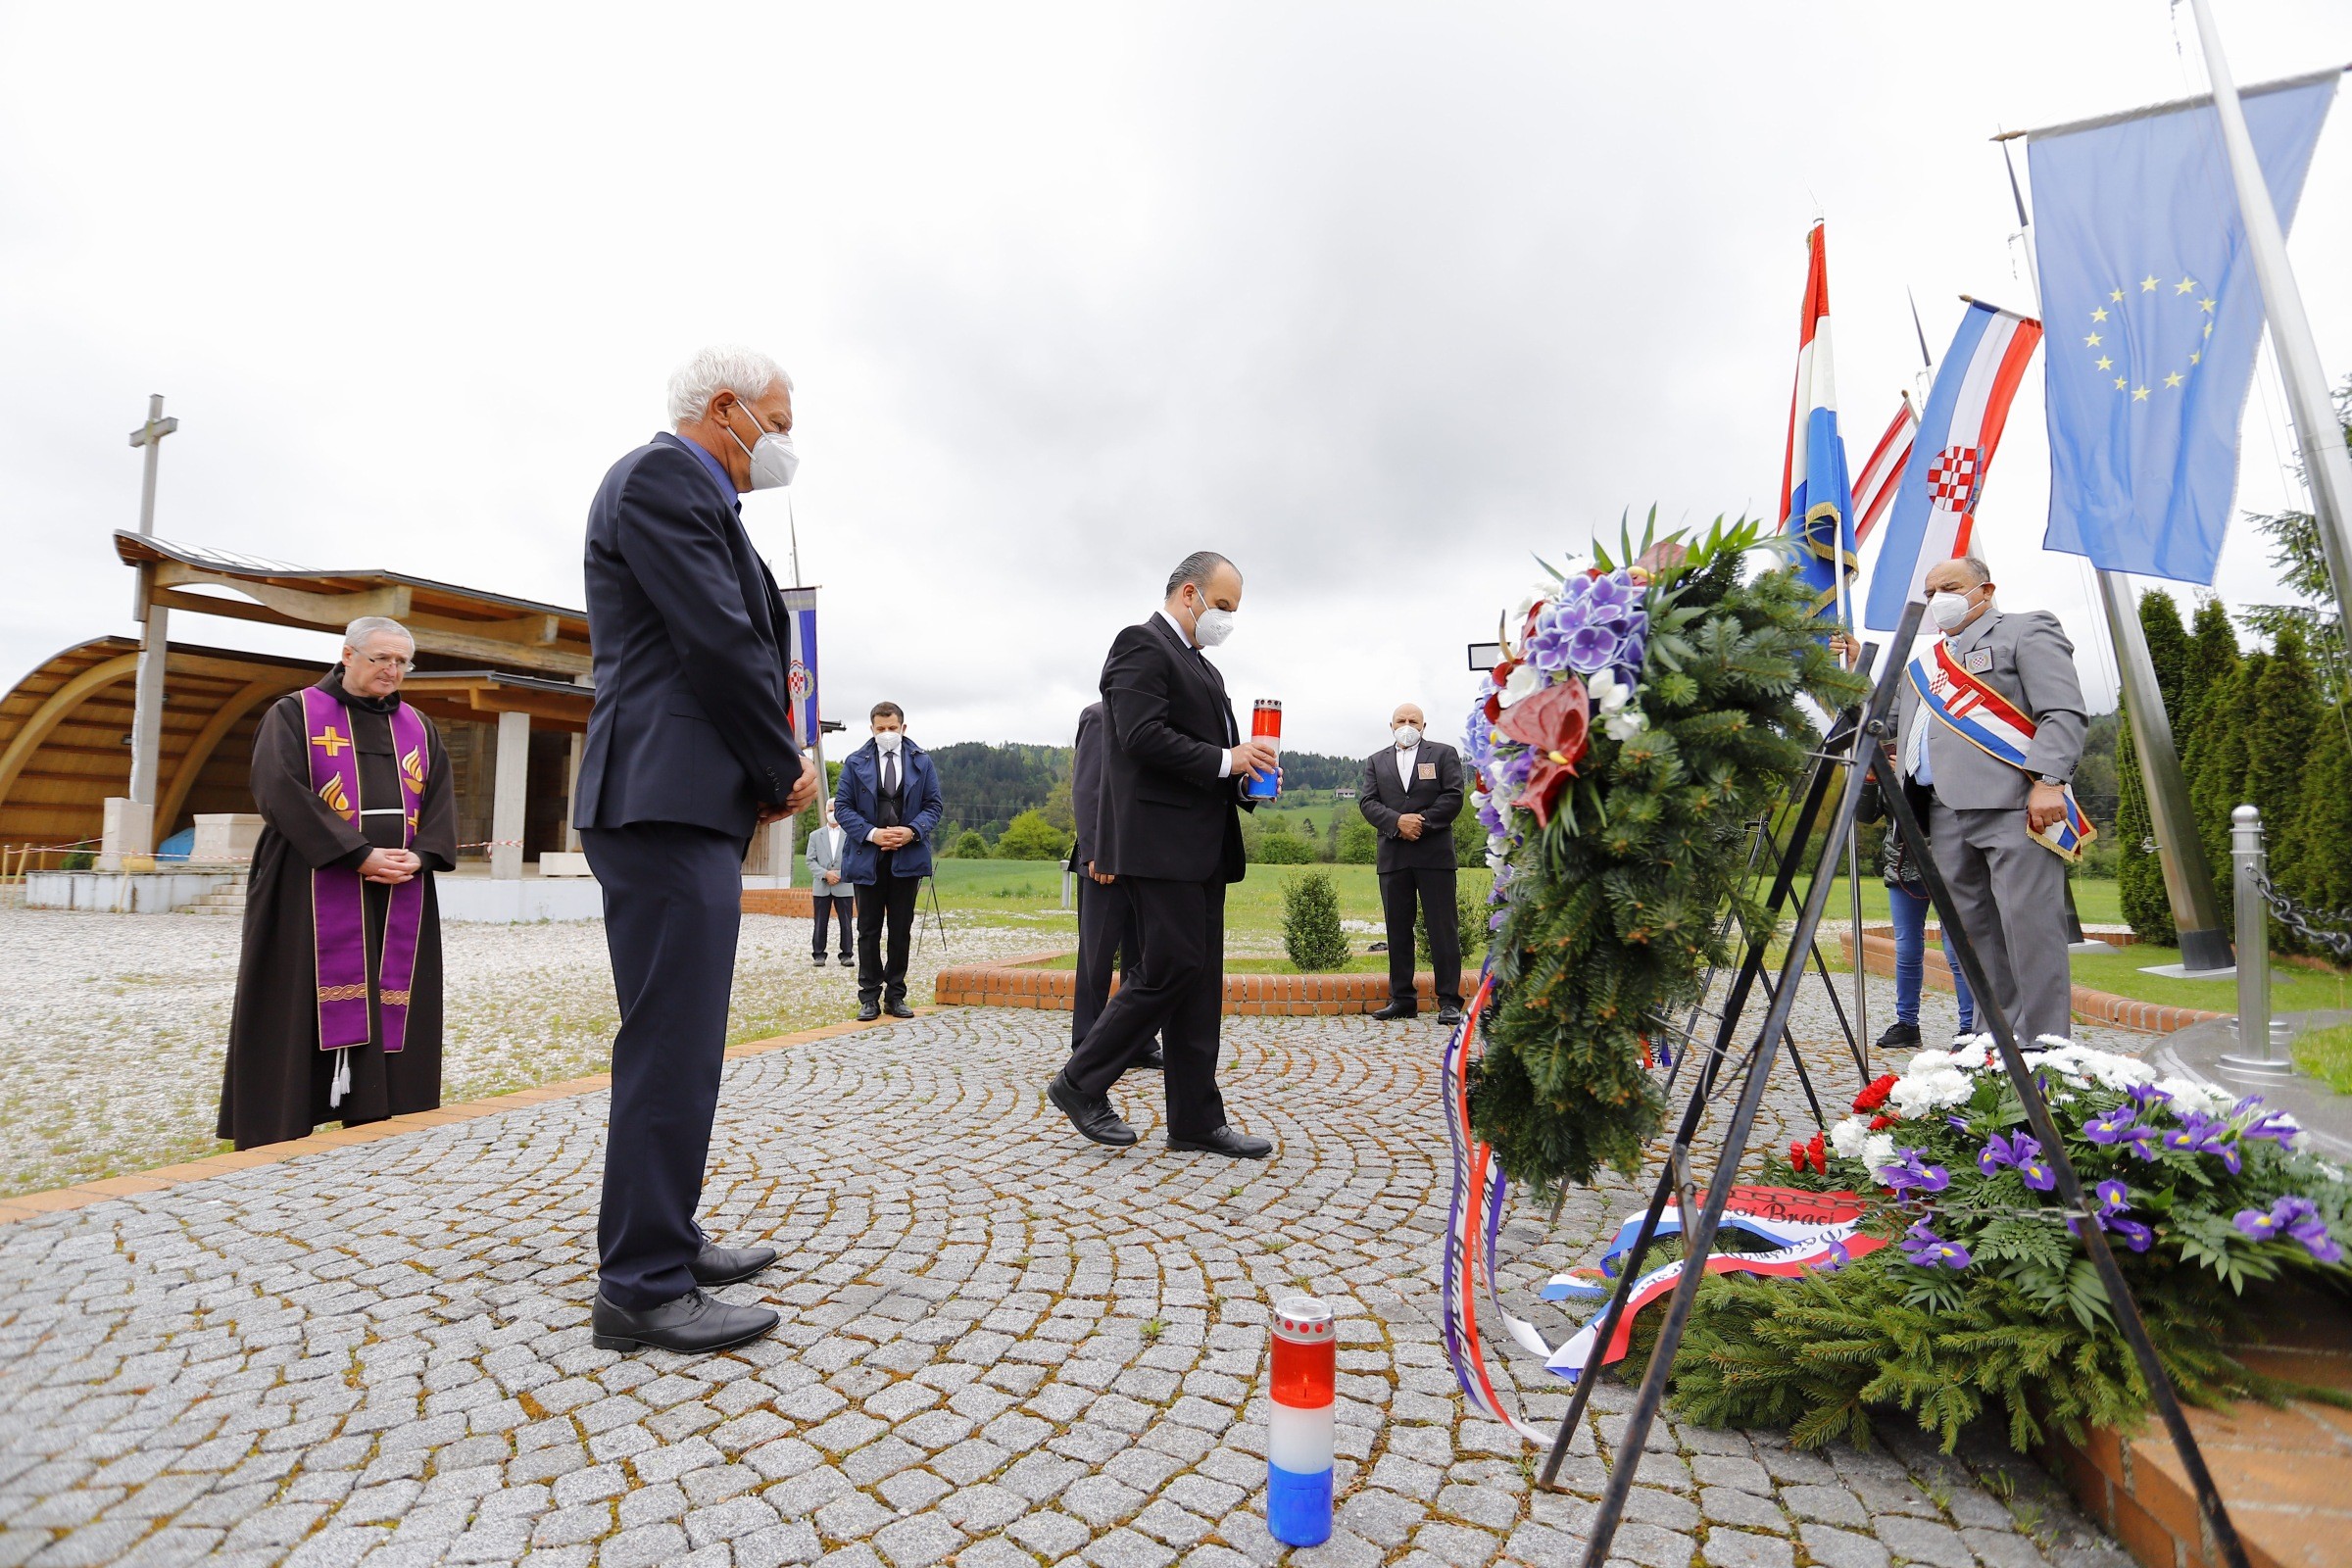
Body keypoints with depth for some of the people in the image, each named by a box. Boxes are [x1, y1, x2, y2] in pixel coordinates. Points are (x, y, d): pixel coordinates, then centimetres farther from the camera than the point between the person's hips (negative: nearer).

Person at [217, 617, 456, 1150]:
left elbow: (441, 803, 9)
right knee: (298, 1019, -2)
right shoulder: (293, 715, 3)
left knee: (389, 1018, 3)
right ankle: (275, 1140, 6)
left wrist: (418, 856, -10)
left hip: (399, 902, 4)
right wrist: (359, 854, -17)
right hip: (312, 900, -4)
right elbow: (280, 791, -10)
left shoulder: (419, 729, 16)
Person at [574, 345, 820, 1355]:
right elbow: (719, 642, -16)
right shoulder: (661, 477, -7)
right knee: (671, 1046, -6)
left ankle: (663, 1240, 28)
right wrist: (784, 768, -6)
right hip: (666, 804, -11)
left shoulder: (697, 495, 25)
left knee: (676, 1043, 16)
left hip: (692, 806, 11)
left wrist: (771, 767, 8)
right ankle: (643, 1289, 5)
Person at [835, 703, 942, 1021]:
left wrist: (913, 831, -14)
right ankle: (869, 997, 12)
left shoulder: (922, 762, 5)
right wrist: (871, 833, -14)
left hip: (907, 856, 1)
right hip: (868, 857, -1)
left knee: (901, 930, 6)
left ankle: (896, 996, 15)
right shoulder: (856, 763, 2)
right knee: (868, 930, 5)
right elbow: (842, 806, 0)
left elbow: (933, 805, 5)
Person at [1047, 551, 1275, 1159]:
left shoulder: (1202, 668, 24)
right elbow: (1143, 737, -19)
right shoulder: (1141, 646, -6)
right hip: (1160, 842, -10)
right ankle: (1079, 1085, 7)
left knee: (1200, 979, 8)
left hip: (1203, 847, 10)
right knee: (1172, 967, -10)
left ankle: (1196, 1120, 14)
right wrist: (1226, 760, -15)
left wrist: (1245, 771, 6)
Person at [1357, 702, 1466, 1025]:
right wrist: (1397, 822, -13)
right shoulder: (1375, 761, 16)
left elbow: (1453, 797, -2)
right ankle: (1402, 998, 11)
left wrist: (1422, 822, -12)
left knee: (1443, 928, -3)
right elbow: (1367, 802, 4)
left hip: (1434, 853, -2)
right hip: (1392, 857, 3)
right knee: (1398, 930, 5)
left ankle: (1449, 1001, 1)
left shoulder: (1444, 754, 9)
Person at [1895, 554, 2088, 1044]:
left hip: (2016, 807, -6)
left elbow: (2065, 713, -4)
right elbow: (1902, 734, 29)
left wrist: (2048, 781, -17)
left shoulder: (2027, 630, 8)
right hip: (1946, 816, 7)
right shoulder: (1923, 664, 28)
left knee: (2029, 926, -10)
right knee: (1972, 931, 6)